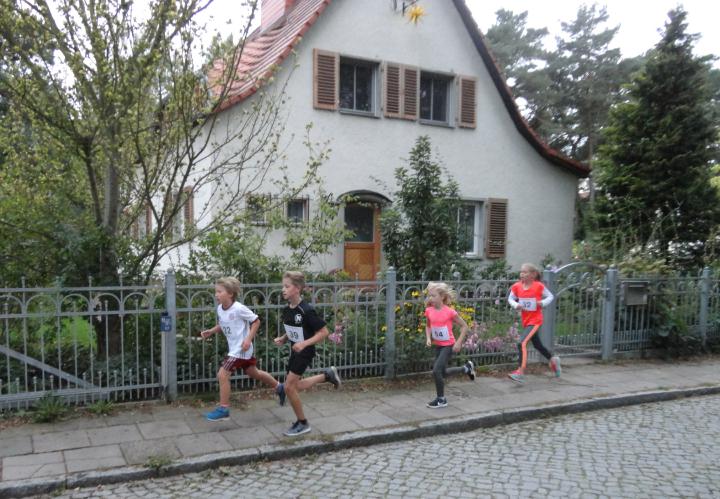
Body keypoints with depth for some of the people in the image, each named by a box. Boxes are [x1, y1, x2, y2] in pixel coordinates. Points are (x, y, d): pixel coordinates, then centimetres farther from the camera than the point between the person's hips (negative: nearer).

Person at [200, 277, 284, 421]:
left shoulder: (239, 309, -23)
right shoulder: (220, 309, 0)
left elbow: (256, 321, -15)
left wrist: (248, 339, -22)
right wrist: (210, 331, -1)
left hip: (241, 349, -9)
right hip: (234, 348, 9)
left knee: (222, 375, -11)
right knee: (253, 373, 22)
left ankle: (223, 409, 2)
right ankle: (278, 387, 41)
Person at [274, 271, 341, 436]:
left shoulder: (307, 310, -23)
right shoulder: (286, 310, 0)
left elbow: (324, 332, -20)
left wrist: (304, 343, -29)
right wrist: (283, 339, -3)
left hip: (305, 352, -8)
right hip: (294, 351, 8)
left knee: (289, 387, -8)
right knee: (293, 386, 15)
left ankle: (302, 423, 10)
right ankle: (327, 375, 30)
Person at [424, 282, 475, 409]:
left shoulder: (450, 312, -20)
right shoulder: (429, 311, -7)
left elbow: (464, 326, -10)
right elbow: (428, 326, 12)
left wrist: (459, 343, -16)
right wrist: (428, 338, -4)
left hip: (448, 345, -6)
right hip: (437, 345, 6)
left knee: (436, 371, -14)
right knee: (442, 372, 15)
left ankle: (441, 399, 5)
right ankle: (466, 368, 40)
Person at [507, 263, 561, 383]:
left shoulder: (539, 286, -13)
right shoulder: (517, 286, -4)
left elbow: (550, 296, 0)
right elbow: (510, 298, 8)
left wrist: (543, 303, -19)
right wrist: (515, 305, -12)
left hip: (535, 321, -6)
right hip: (525, 321, 6)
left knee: (522, 343, -19)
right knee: (537, 345, 22)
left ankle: (520, 372, -14)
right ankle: (553, 360, 48)